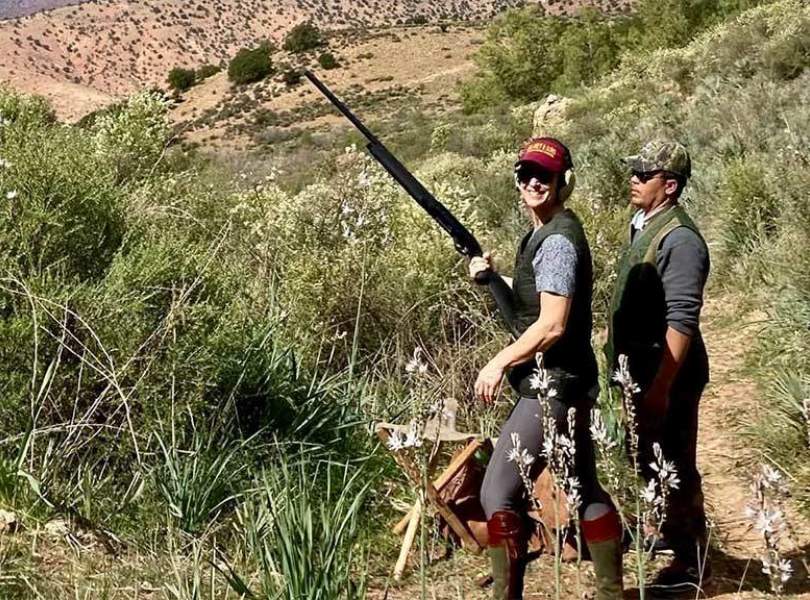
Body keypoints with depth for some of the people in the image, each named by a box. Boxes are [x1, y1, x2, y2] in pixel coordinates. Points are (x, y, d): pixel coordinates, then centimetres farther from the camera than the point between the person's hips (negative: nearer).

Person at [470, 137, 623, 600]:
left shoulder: (557, 239, -18)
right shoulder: (546, 232, 13)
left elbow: (552, 324, -23)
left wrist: (500, 362, -15)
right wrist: (493, 276, 12)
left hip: (553, 387, -11)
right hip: (568, 383, 11)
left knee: (498, 493, -10)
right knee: (585, 488, 18)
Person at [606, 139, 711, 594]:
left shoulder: (679, 238, -20)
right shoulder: (644, 226, 10)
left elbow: (681, 322, -25)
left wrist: (660, 387, -27)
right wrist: (627, 368, 19)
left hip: (668, 377, -10)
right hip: (641, 369, 10)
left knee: (675, 468, 0)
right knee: (649, 459, 22)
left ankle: (692, 564, 12)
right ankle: (672, 532, 40)